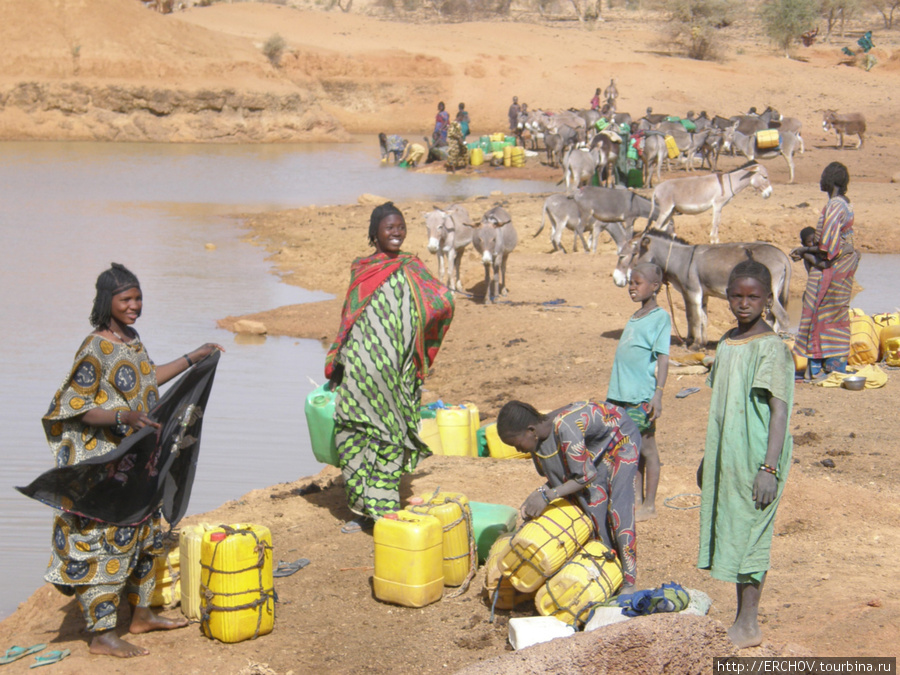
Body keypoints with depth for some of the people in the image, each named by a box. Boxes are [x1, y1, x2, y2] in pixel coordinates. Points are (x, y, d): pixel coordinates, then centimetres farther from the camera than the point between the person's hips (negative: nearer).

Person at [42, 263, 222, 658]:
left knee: (143, 535, 18)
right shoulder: (96, 349, -19)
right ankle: (101, 635, 2)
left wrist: (192, 359, 28)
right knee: (106, 541, -5)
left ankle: (141, 614, 32)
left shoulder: (131, 340, 7)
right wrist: (123, 417, -33)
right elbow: (76, 408, -20)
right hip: (104, 465, -9)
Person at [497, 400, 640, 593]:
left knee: (618, 508, -13)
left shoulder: (564, 428, -39)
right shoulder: (539, 438, -14)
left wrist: (547, 496, -38)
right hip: (596, 447, 7)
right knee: (592, 501, -1)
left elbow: (586, 476, -34)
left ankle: (628, 582, -7)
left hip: (621, 438, -7)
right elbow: (558, 478, -3)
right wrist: (538, 493, -21)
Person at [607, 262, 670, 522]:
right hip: (622, 394, 8)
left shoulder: (660, 317, -7)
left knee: (646, 448, 1)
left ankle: (649, 505, 9)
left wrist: (658, 394, -20)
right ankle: (636, 499, 20)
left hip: (642, 396, -8)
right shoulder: (635, 318, 16)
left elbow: (662, 358, -13)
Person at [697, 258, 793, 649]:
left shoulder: (772, 349, -12)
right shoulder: (727, 343, 11)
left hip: (756, 459, -7)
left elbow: (779, 411, -17)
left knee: (749, 535, -2)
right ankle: (742, 617, 21)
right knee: (730, 533, 11)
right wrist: (708, 458, 22)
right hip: (726, 459, 7)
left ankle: (748, 624, 8)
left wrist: (769, 468, -23)